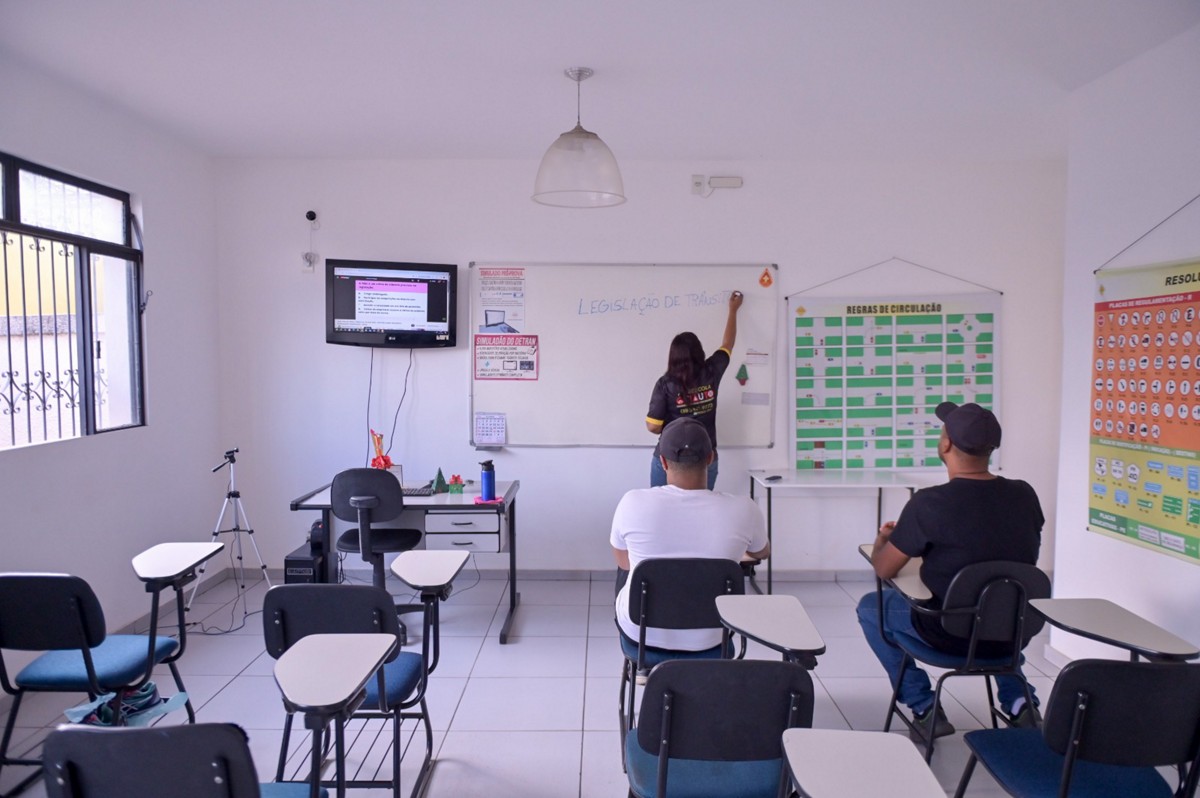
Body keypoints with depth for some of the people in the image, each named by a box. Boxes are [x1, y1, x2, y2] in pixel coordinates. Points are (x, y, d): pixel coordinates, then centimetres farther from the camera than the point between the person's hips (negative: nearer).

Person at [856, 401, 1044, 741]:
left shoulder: (929, 503, -22)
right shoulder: (1024, 495, -7)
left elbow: (884, 569, -11)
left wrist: (883, 540, 12)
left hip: (950, 636, -5)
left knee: (870, 607, 20)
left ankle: (924, 709, 16)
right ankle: (1018, 701, 24)